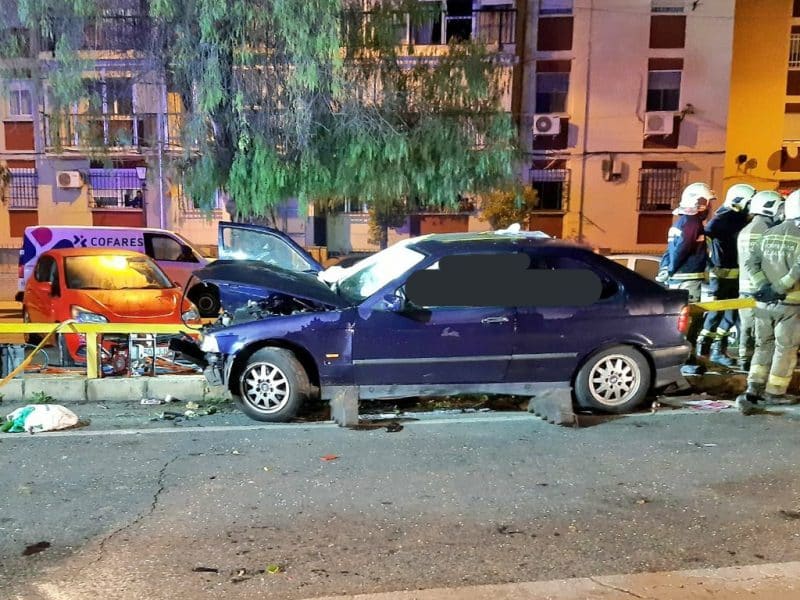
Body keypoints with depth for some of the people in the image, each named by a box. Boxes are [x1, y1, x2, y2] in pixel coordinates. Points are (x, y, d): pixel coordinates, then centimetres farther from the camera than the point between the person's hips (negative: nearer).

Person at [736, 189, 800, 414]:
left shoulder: (769, 233, 7)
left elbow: (752, 263, 1)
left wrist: (762, 286, -5)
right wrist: (779, 288, -18)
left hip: (764, 302, 5)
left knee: (763, 346, 14)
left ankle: (753, 389, 3)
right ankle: (774, 392, 16)